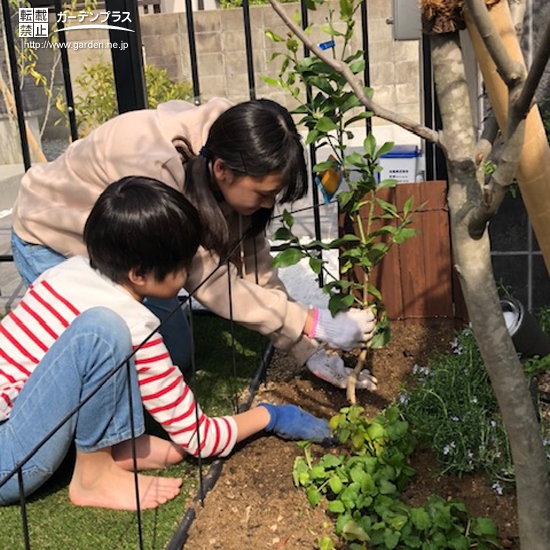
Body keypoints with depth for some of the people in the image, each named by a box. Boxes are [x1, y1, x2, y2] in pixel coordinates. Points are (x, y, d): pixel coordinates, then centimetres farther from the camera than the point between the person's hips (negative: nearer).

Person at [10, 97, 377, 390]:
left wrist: (311, 352, -18)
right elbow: (205, 277, -37)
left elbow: (253, 263, -16)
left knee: (177, 360, 8)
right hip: (54, 243, -6)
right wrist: (314, 326, -37)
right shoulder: (156, 166, -42)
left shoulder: (228, 159, -20)